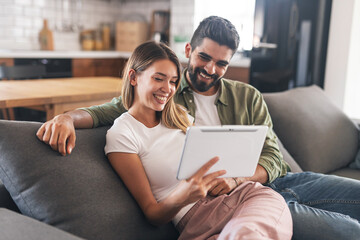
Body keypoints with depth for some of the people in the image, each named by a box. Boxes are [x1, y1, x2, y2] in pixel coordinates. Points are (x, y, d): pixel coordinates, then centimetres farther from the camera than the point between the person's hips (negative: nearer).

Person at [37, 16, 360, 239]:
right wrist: (68, 117, -26)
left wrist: (235, 179, -19)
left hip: (272, 181, 5)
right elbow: (110, 110, -3)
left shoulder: (248, 97, 11)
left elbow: (272, 157, 3)